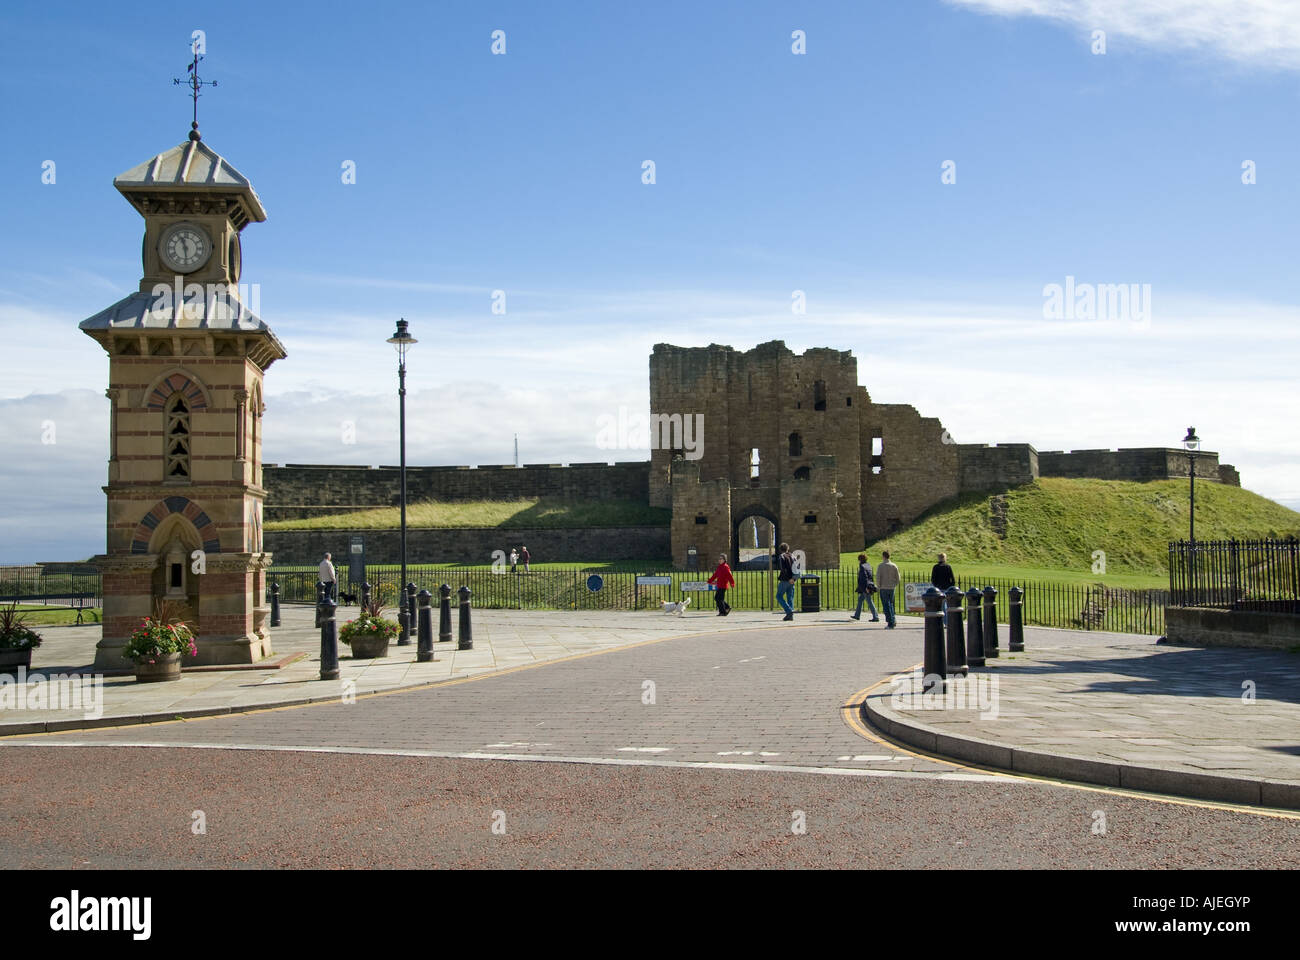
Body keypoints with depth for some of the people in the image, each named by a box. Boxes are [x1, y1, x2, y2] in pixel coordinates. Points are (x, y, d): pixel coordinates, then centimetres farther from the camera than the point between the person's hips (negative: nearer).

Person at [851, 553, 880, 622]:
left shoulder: (862, 566, -14)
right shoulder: (868, 565, 11)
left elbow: (865, 577, -21)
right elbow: (871, 576, 15)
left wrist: (866, 587, -23)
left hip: (864, 587, -9)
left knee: (869, 602, -7)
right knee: (860, 599, 20)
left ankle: (876, 617, -7)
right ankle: (857, 615, 27)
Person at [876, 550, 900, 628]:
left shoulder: (880, 566, -8)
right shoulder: (894, 566, 3)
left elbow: (878, 577, -12)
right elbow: (898, 578, 5)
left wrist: (878, 586, 3)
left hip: (884, 588, -4)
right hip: (892, 588, 4)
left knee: (886, 606, -2)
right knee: (891, 604, 17)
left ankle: (890, 623, -7)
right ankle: (892, 621, 10)